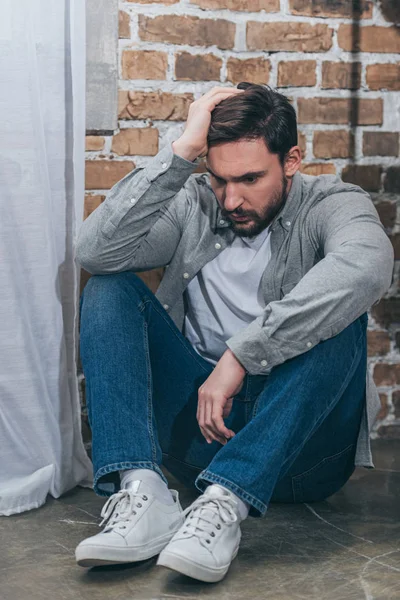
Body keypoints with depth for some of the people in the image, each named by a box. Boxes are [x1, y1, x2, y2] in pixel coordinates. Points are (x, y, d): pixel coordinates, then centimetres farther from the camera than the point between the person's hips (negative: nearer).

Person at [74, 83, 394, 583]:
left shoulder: (332, 204, -4)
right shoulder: (192, 206, 6)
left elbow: (367, 266, -30)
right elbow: (95, 251, -12)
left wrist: (240, 355, -34)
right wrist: (181, 151, -15)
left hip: (298, 440, -2)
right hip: (196, 421, 3)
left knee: (337, 309, -27)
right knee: (109, 288, -11)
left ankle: (223, 503, -38)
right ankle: (143, 493, -31)